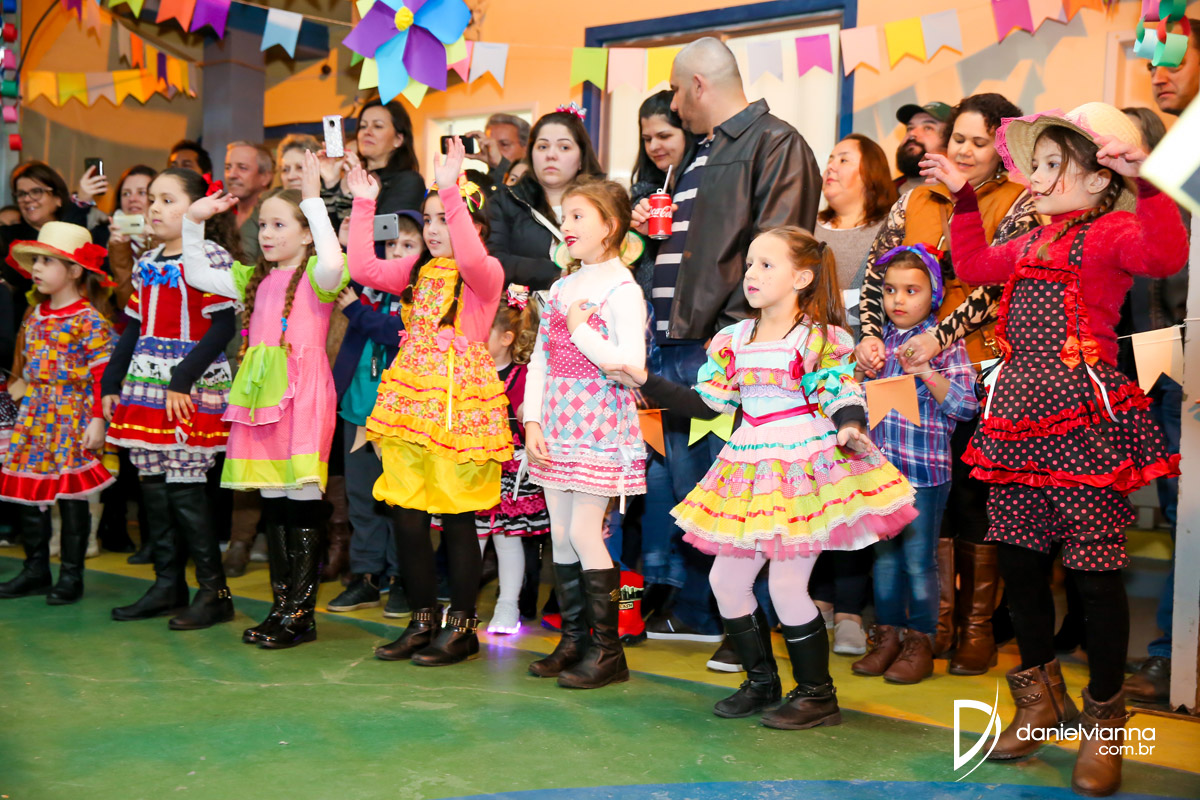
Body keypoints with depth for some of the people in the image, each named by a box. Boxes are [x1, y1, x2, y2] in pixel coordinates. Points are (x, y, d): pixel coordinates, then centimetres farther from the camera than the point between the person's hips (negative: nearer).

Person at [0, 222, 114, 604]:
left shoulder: (89, 320, -12)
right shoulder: (34, 315, 11)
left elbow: (101, 375, -14)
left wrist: (97, 420, -18)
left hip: (72, 416, -7)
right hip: (34, 417, 7)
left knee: (71, 494, 0)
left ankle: (71, 575, 11)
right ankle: (35, 570, 21)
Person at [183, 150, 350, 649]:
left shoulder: (315, 274, -3)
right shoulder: (255, 277, 18)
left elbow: (334, 263, -27)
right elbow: (196, 275, 25)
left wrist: (314, 200, -21)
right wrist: (194, 222, 15)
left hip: (303, 392, -7)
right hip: (261, 393, 8)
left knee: (302, 497, -5)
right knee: (272, 501, 10)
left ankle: (301, 613, 2)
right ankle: (282, 605, 19)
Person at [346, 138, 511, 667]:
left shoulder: (487, 272, -4)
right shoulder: (418, 270, 16)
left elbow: (471, 257, -26)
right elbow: (363, 268, 8)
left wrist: (451, 193, -30)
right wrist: (363, 205, 6)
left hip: (460, 401, -6)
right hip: (410, 399, 6)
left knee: (456, 515, 0)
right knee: (405, 515, 6)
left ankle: (462, 626, 14)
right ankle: (423, 620, 21)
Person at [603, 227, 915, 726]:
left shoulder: (820, 339, -7)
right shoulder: (732, 340, 10)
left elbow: (845, 399, -11)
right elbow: (707, 405, 13)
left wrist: (850, 429, -34)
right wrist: (644, 381, 9)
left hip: (805, 469, -6)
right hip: (749, 471, 7)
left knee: (786, 584, -6)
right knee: (726, 578, 6)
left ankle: (817, 695, 13)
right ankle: (761, 681, 26)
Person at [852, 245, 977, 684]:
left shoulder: (945, 344, -5)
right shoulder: (879, 341, 10)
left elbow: (965, 404, -12)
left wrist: (925, 371, -21)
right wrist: (860, 370, 0)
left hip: (925, 470, -5)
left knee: (920, 560, 3)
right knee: (884, 556, 13)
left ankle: (920, 644, 16)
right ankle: (887, 637, 25)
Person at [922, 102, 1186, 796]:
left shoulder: (1109, 231, -5)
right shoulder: (1031, 243, 19)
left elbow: (1167, 255, -24)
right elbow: (974, 265, 34)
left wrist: (1141, 181, -31)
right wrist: (963, 195, 32)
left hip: (1083, 417, -8)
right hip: (1019, 415, 8)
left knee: (1096, 569, -1)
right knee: (1020, 560, 13)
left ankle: (1105, 719, 16)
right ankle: (1042, 698, 31)